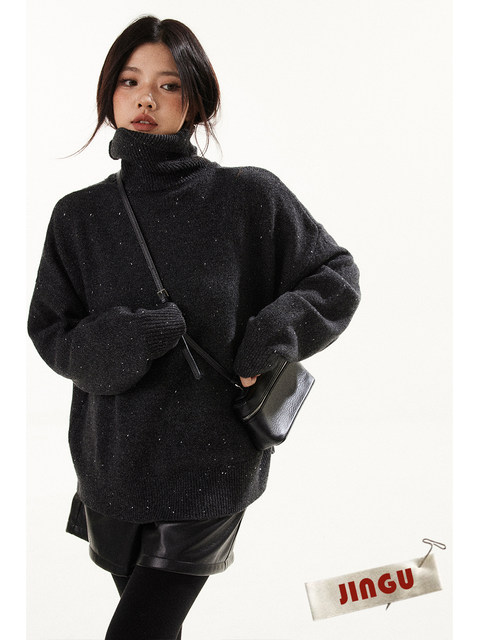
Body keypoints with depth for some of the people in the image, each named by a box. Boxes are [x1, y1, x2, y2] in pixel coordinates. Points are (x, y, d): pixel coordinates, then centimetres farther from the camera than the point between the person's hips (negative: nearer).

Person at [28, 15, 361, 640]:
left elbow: (337, 277, 2)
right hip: (112, 468, 4)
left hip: (211, 469, -3)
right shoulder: (80, 215, 1)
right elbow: (50, 331, 2)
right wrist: (116, 342, -19)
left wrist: (272, 336, -14)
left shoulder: (249, 197, -7)